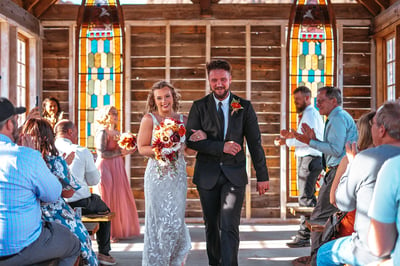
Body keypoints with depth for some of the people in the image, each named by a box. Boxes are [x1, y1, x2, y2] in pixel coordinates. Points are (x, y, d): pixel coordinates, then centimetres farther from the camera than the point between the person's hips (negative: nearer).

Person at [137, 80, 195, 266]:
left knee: (176, 219, 4)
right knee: (158, 219, 0)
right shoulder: (149, 119, -1)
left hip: (178, 175, 3)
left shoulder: (182, 119, 9)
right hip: (157, 175, -3)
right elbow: (142, 148, -5)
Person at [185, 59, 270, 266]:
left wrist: (262, 176, 2)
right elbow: (191, 140, -7)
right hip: (207, 176, 1)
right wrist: (221, 147, -17)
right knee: (211, 226, 13)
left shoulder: (244, 107, 3)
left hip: (234, 174, -1)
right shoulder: (199, 107, 2)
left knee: (229, 227, -12)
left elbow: (255, 143, 3)